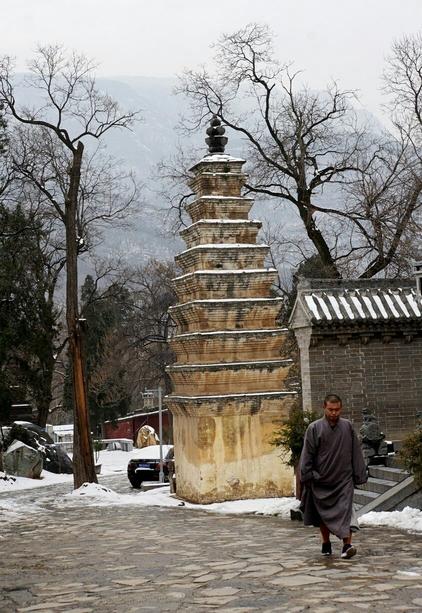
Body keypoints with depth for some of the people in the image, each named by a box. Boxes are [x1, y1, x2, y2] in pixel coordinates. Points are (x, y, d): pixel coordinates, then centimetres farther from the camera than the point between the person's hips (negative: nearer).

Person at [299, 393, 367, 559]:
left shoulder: (348, 427, 2)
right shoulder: (314, 428, -3)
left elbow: (356, 453, 7)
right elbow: (307, 454, -1)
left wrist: (359, 475, 6)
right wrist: (307, 475, -5)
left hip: (344, 479, 0)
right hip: (321, 479, 0)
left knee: (345, 510, -14)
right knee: (323, 513, 10)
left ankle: (347, 545, -21)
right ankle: (326, 543, 26)